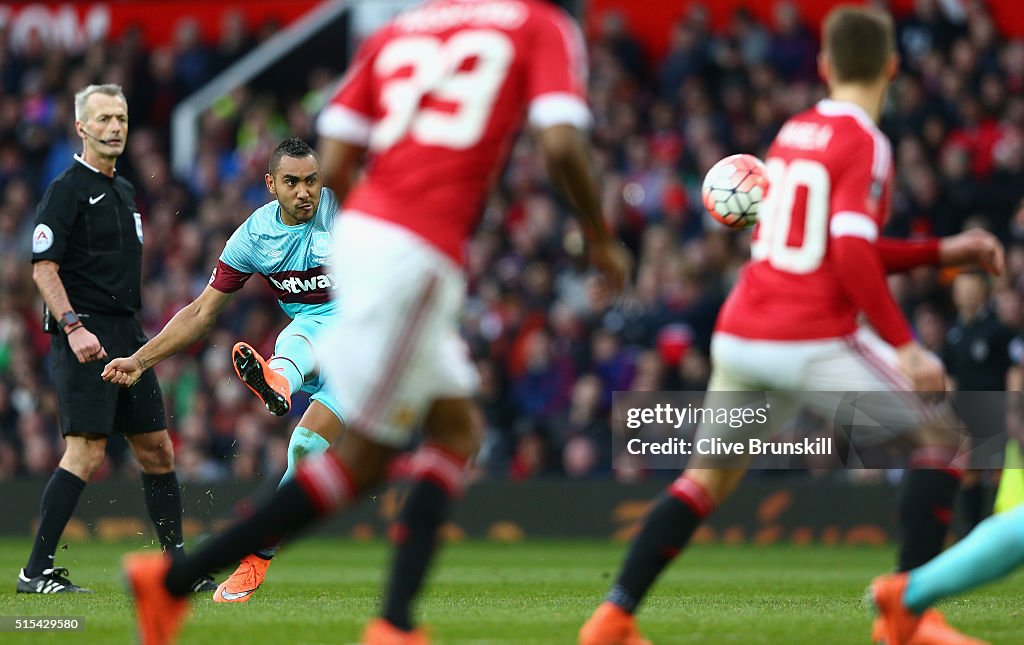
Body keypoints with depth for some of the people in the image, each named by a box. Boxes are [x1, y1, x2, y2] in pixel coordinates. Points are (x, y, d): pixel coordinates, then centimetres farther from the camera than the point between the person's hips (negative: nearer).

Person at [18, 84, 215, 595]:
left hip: (126, 334, 9)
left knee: (157, 451, 9)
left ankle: (177, 567, 16)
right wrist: (73, 326, -24)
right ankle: (37, 571, -11)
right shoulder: (67, 189, -8)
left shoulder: (124, 191, 19)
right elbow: (43, 268, -14)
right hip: (83, 336, -9)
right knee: (86, 453, -15)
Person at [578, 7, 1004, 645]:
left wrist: (942, 252, 24)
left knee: (710, 475, 20)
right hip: (812, 344, -7)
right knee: (945, 435, 6)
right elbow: (852, 253, -20)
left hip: (739, 335, 7)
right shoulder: (865, 144, -7)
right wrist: (904, 346, -20)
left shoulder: (793, 133, 16)